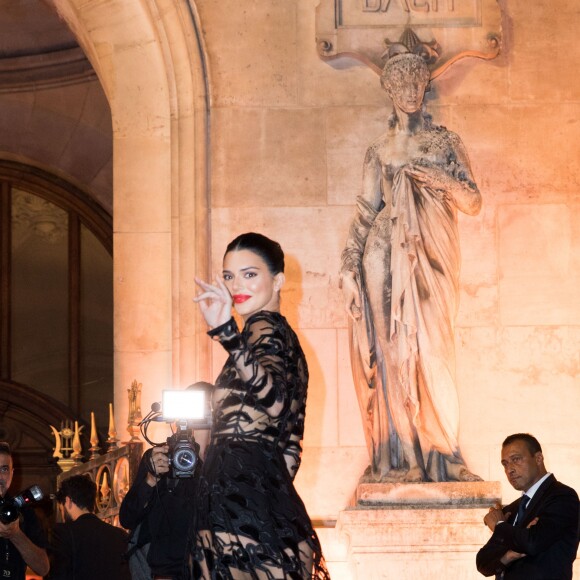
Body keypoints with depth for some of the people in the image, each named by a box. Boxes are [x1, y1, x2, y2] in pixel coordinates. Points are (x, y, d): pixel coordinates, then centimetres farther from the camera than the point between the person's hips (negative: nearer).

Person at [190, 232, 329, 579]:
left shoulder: (265, 328, -9)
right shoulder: (283, 335, 21)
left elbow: (273, 397, -32)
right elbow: (289, 442, 21)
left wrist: (225, 332, -40)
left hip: (241, 496, -10)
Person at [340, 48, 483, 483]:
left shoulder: (445, 144, 10)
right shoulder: (379, 151, 11)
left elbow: (473, 204, 5)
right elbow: (365, 214, 8)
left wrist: (443, 180, -13)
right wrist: (349, 269, -1)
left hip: (431, 258, 0)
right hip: (386, 259, 0)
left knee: (430, 351, -6)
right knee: (391, 353, -4)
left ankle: (438, 455, -1)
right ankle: (398, 458, -3)